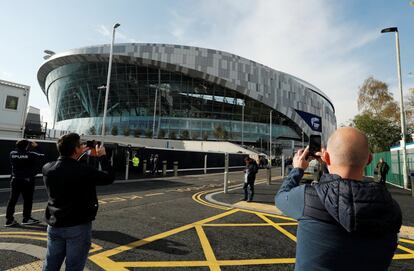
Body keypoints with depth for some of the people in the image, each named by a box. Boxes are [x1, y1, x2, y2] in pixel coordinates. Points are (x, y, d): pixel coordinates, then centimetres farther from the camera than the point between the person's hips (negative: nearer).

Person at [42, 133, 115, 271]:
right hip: (78, 227, -5)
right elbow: (109, 177, -9)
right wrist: (102, 156, 0)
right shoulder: (84, 170, -23)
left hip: (54, 226, 6)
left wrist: (77, 156, 15)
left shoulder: (47, 168, -6)